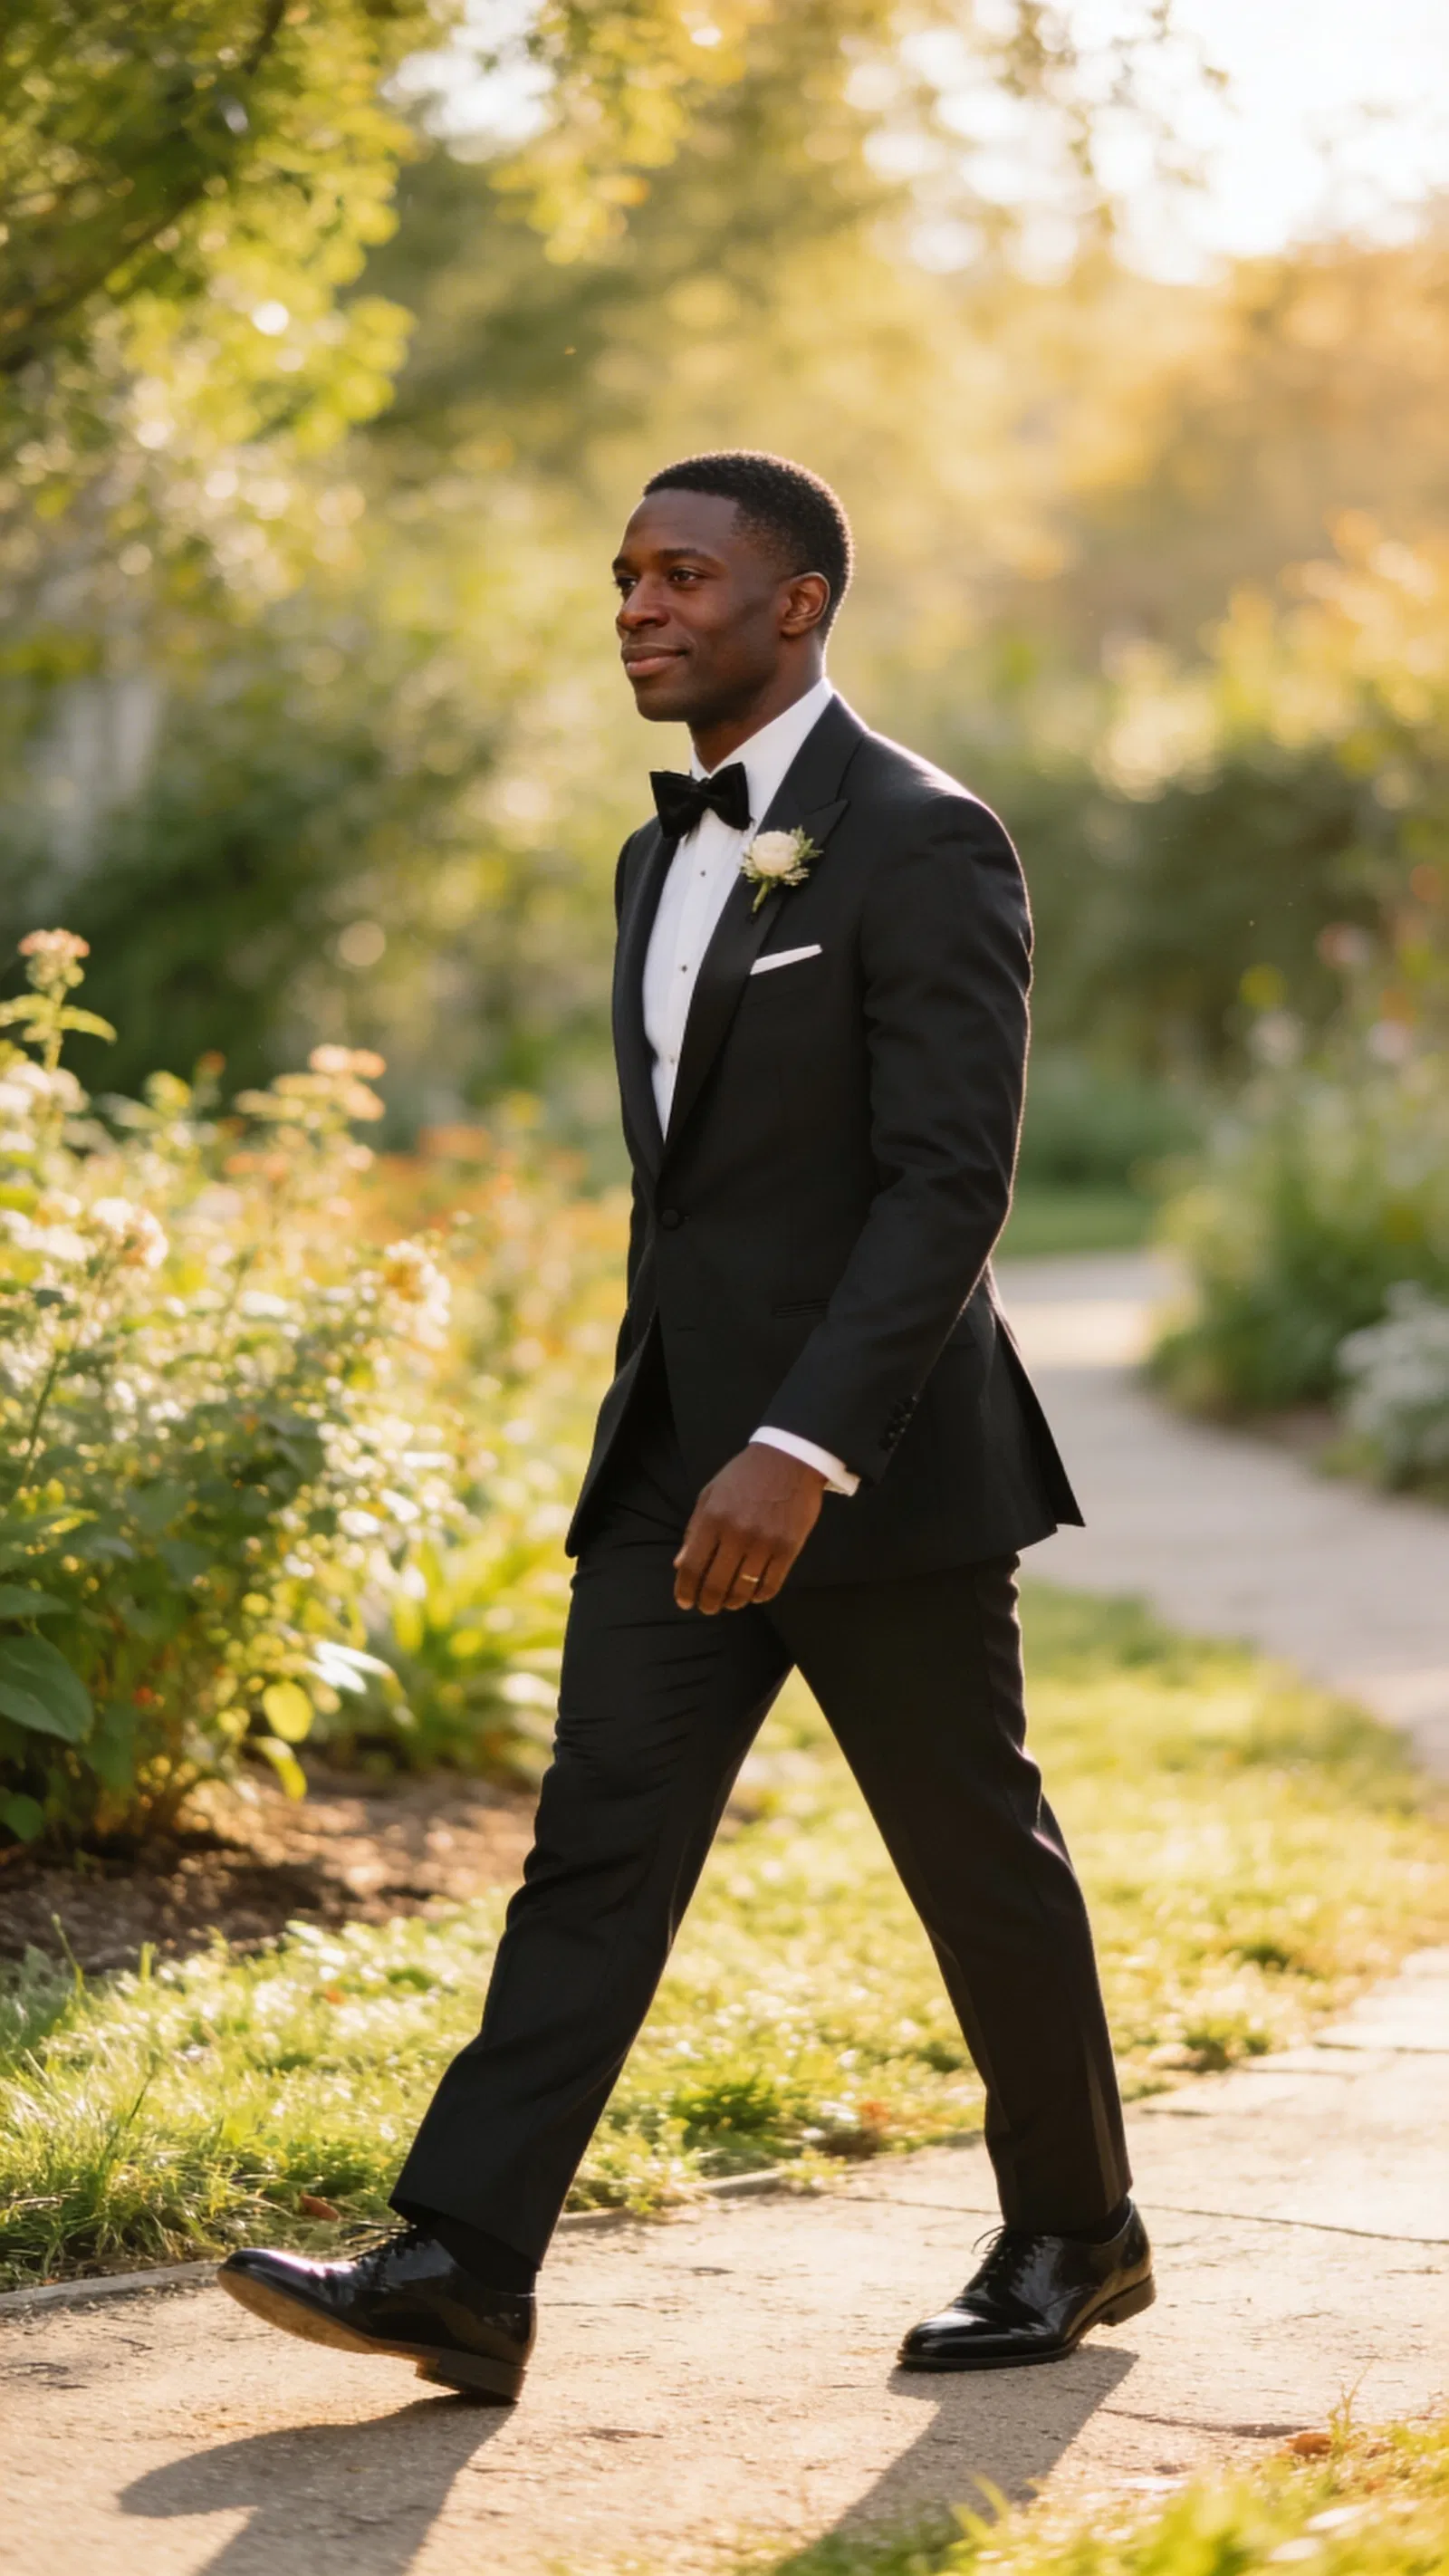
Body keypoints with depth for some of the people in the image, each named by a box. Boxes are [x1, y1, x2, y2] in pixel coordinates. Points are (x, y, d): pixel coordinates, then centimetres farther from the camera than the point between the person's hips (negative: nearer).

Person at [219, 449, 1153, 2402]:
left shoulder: (921, 844, -13)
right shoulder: (665, 859, 14)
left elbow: (950, 1183, -21)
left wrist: (801, 1452, -29)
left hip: (870, 1460, -7)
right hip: (677, 1458, 7)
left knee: (978, 1859, 7)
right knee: (597, 1847, -2)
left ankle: (1077, 2237, 25)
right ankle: (457, 2273, -8)